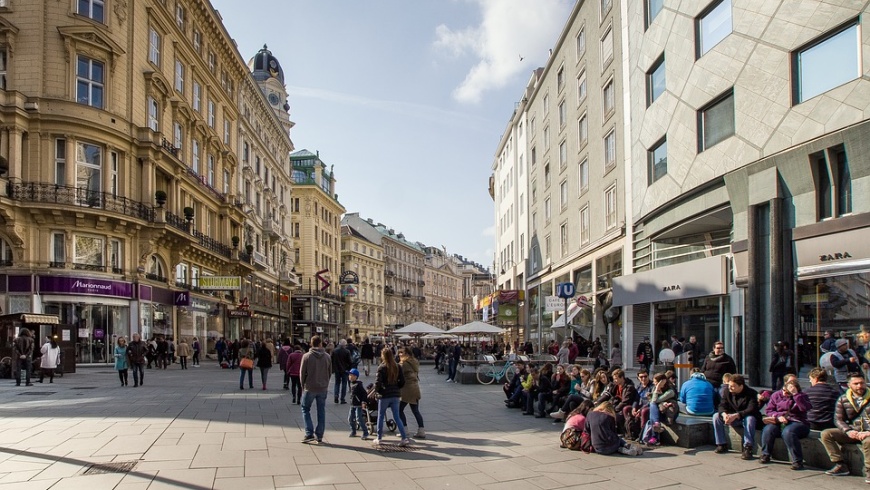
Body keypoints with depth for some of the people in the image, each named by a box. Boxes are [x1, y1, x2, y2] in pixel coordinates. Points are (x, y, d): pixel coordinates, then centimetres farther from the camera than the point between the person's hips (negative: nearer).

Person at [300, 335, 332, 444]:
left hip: (310, 388, -3)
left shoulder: (307, 356, -10)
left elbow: (302, 373, -6)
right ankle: (319, 435, 12)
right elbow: (330, 372, 5)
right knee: (321, 411, 11)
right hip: (323, 388, 3)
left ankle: (309, 433, 1)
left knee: (305, 409, 12)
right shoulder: (327, 357, -1)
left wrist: (303, 386, 8)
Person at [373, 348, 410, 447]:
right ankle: (404, 438, -2)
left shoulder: (381, 368, -12)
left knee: (381, 416, 11)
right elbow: (402, 381, 3)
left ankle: (379, 438, 18)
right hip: (395, 395, 4)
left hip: (384, 395, -4)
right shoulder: (397, 367, 2)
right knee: (397, 417, 7)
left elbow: (378, 382, -15)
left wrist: (376, 390, 3)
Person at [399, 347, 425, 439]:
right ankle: (421, 430, 5)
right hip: (415, 388, 8)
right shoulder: (415, 363, 13)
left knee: (400, 409, 5)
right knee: (416, 411, 10)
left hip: (407, 389, -8)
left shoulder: (404, 364, -11)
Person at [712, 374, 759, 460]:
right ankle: (721, 445, -9)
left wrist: (736, 415, -44)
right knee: (716, 416, -16)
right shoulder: (728, 392, -3)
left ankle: (748, 448, -36)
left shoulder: (751, 393, -19)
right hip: (732, 417, 5)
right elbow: (722, 405, -8)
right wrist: (724, 414, -33)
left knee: (750, 419, -38)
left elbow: (751, 409, -31)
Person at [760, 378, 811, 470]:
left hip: (797, 423, -3)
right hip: (779, 422, 3)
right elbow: (769, 411, 9)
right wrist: (778, 416, -10)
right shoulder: (776, 395, 13)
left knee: (787, 431, -37)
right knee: (768, 429, -29)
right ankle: (765, 455, -12)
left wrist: (795, 394, -18)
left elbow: (806, 408, -16)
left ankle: (797, 461, -29)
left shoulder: (801, 397, 6)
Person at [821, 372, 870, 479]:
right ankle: (841, 465, -13)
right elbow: (838, 419, 3)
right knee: (826, 433, -16)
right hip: (853, 432, 4)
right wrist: (848, 431, -17)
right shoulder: (843, 399, 6)